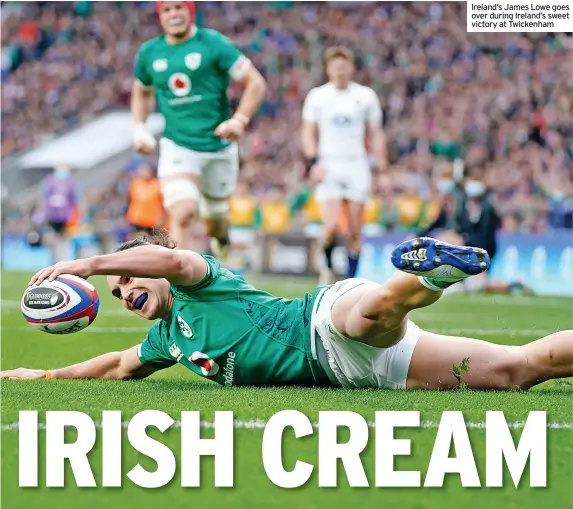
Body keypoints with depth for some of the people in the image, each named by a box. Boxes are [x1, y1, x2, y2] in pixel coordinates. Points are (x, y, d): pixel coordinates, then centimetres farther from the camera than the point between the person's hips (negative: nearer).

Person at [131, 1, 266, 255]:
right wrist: (139, 128, 8)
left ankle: (220, 235, 51)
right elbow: (141, 92, 23)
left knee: (215, 215, 15)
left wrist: (240, 120, -21)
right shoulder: (149, 52, 4)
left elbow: (256, 83, -8)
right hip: (177, 146, 0)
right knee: (182, 214, -21)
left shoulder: (213, 44, -7)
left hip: (219, 146, 0)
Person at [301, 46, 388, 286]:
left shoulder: (366, 96, 6)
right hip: (328, 165, -1)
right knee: (332, 225, -16)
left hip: (357, 165, 1)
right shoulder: (317, 96, 4)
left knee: (355, 231, -1)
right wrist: (313, 162, -7)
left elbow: (375, 134, 9)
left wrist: (382, 165, 2)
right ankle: (328, 266, 8)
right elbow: (308, 133, 6)